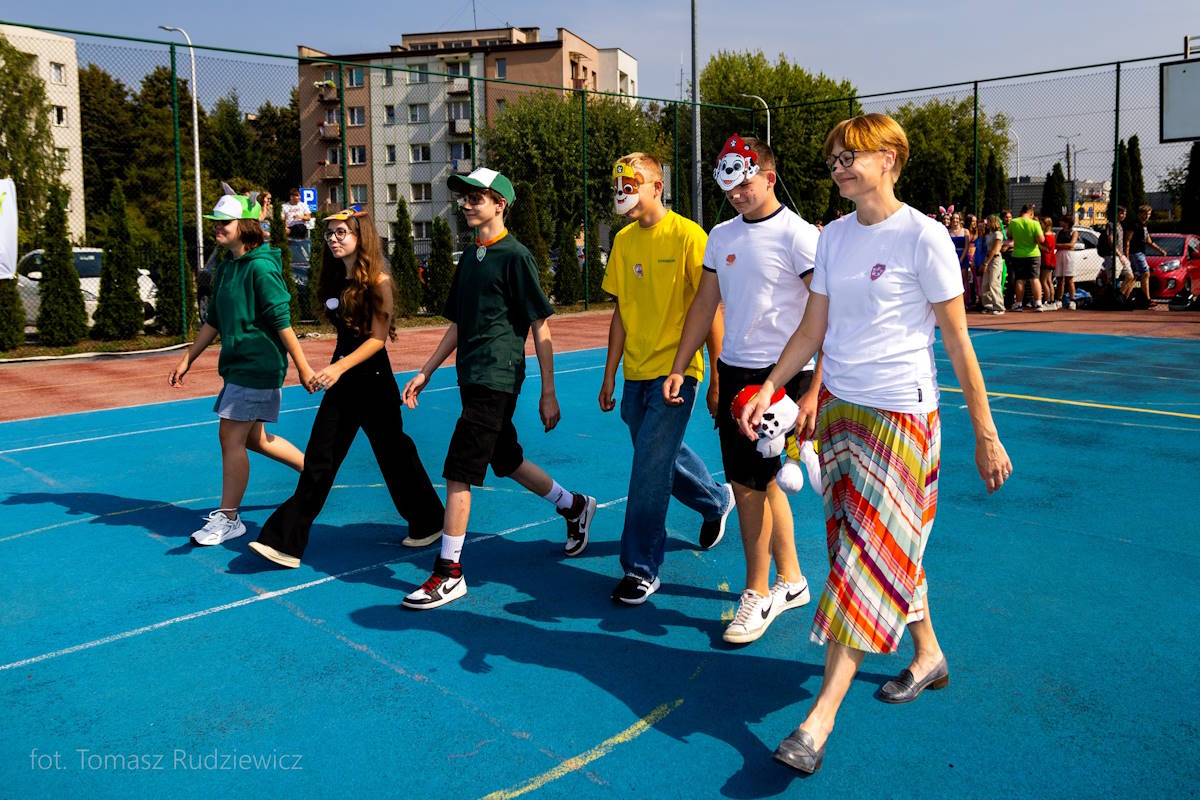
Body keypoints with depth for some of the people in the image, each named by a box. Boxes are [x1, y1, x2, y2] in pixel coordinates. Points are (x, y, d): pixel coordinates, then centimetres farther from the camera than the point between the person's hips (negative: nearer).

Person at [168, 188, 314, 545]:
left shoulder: (260, 267, -15)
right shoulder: (225, 268, 12)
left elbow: (282, 321, -18)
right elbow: (213, 320, 19)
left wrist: (303, 368, -18)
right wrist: (187, 359, 19)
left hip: (258, 367, -9)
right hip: (237, 365, 9)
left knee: (231, 436, -5)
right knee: (254, 438, 16)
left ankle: (228, 518, 6)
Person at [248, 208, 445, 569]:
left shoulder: (378, 281, -11)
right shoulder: (335, 280, 9)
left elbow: (378, 338, -16)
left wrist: (339, 368, -26)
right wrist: (331, 372, 17)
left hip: (373, 380, -6)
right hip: (341, 381, 6)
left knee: (394, 454, 7)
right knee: (318, 460, 2)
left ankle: (429, 523, 27)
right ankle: (285, 541, 3)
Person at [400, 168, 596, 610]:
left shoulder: (515, 256, -10)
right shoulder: (470, 258, 15)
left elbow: (540, 328, -11)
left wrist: (548, 392, -12)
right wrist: (426, 372, 17)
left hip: (496, 380, -9)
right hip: (472, 377, 9)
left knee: (458, 473, -9)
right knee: (507, 462, 19)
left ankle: (448, 573, 2)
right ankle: (575, 507, 40)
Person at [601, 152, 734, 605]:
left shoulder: (687, 236, -11)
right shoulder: (623, 241, 7)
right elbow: (621, 314, 12)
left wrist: (717, 381, -13)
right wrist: (609, 376, 11)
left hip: (675, 371, -7)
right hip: (635, 375, 7)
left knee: (649, 470, -8)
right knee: (662, 457, 19)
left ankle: (641, 569, 6)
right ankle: (717, 500, 47)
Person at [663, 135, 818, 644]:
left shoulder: (798, 236, -11)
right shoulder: (721, 236, 10)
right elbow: (705, 305, 15)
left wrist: (814, 390, -21)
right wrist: (679, 368, 10)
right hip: (734, 370, 7)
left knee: (749, 484, -4)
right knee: (761, 481, 14)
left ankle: (758, 593, 15)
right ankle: (790, 581, 32)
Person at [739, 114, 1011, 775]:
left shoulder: (922, 236, -9)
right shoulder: (833, 237, 8)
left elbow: (958, 341, -7)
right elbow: (811, 330, 13)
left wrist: (985, 433, -6)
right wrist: (769, 388, 3)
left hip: (900, 415, -6)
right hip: (838, 407, 6)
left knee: (867, 554, -6)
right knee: (887, 547, 16)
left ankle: (821, 717, -2)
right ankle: (928, 655, 37)